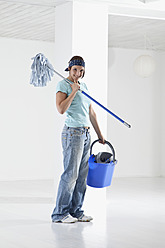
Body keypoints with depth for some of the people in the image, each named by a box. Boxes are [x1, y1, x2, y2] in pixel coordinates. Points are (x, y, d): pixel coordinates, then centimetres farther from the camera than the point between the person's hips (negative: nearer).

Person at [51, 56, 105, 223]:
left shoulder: (84, 86, 18)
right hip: (73, 133, -8)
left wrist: (100, 134, 22)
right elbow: (61, 109, -19)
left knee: (82, 175, 7)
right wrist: (73, 91, -16)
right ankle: (60, 213, -3)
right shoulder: (63, 85, -5)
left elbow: (91, 113, 22)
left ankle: (76, 211, 13)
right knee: (70, 174, -9)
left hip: (86, 134, 8)